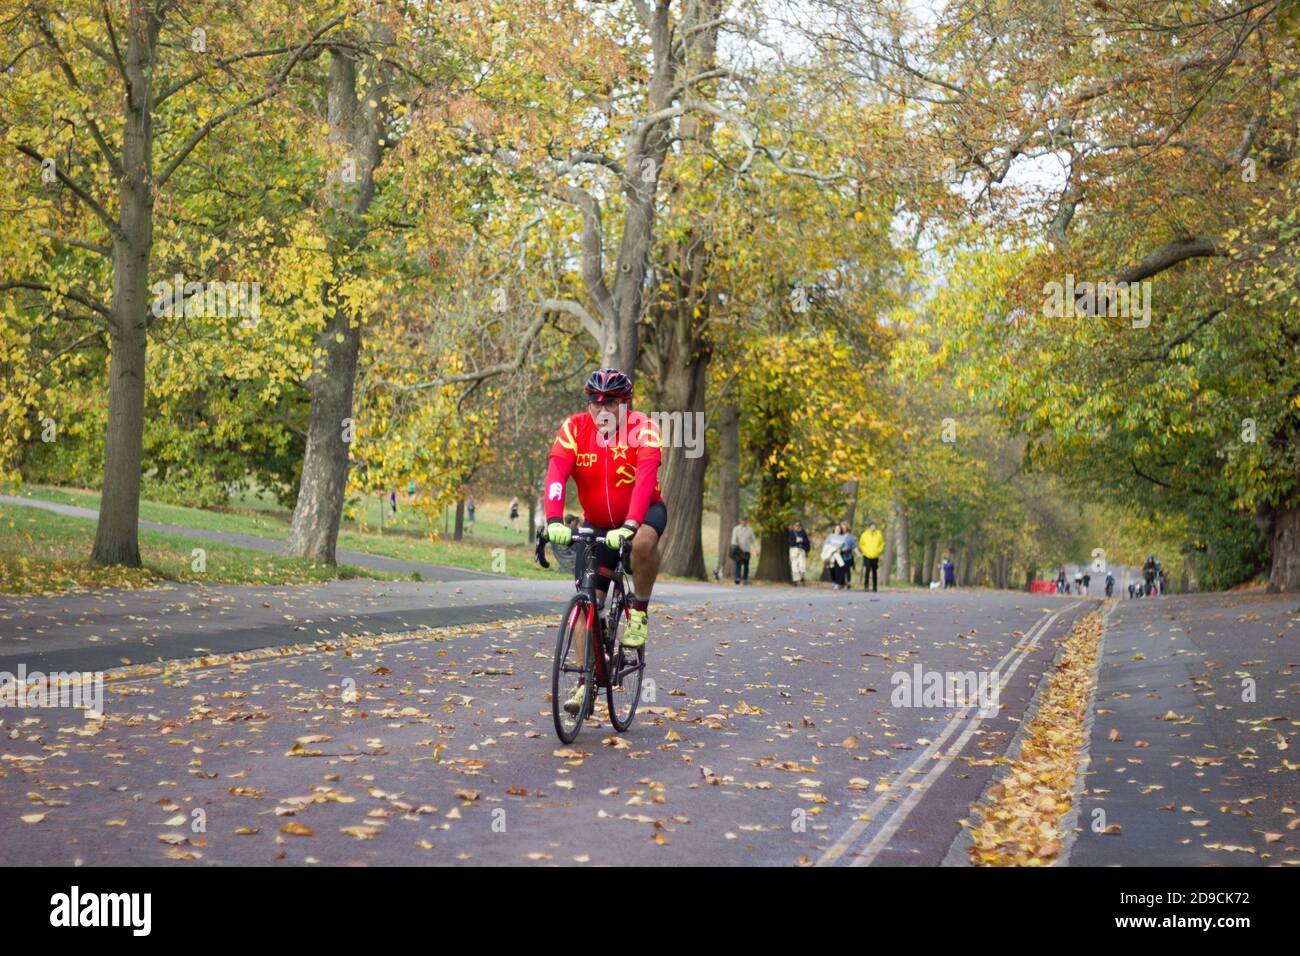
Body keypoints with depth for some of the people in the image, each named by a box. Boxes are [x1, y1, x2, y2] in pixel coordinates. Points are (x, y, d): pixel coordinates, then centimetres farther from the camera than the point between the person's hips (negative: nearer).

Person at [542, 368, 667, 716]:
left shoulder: (643, 428, -21)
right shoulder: (574, 429, -15)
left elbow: (645, 477, -35)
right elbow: (556, 474, -28)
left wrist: (628, 526, -50)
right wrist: (554, 521, -45)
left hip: (643, 513, -2)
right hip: (597, 524, 3)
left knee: (644, 541, -37)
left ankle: (639, 610, -11)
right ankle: (586, 682, 1)